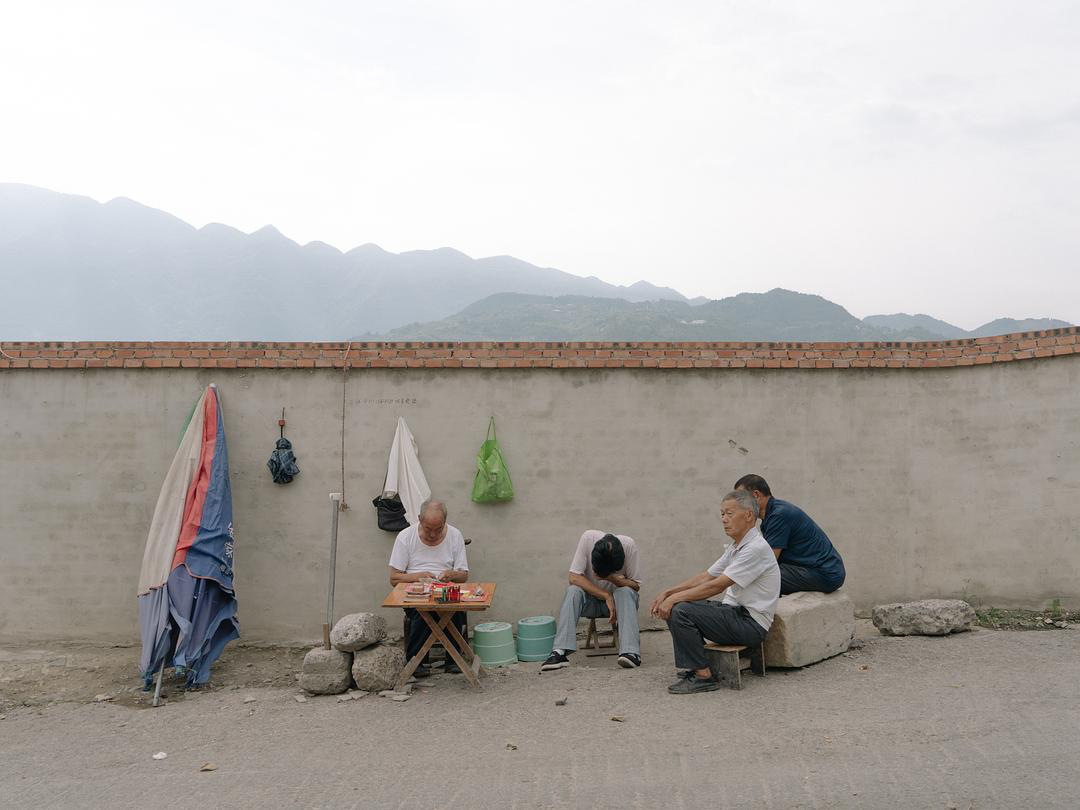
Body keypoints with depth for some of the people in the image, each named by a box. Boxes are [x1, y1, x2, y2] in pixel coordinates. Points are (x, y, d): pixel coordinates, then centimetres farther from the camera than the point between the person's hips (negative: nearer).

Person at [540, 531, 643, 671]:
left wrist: (612, 578, -34)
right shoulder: (587, 538, -25)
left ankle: (630, 652, -41)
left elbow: (636, 585, -15)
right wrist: (607, 596, -31)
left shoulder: (628, 544, -23)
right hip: (590, 598, 0)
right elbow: (574, 577, -25)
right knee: (573, 590, -30)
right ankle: (560, 652, -37)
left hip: (618, 599, 0)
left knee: (626, 592, -33)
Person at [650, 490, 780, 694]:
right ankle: (697, 664, 11)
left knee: (681, 611, -22)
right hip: (734, 611, 10)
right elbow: (705, 576, 13)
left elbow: (717, 586, -22)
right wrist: (668, 593, 1)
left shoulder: (756, 548, -18)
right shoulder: (736, 546, 14)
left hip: (751, 623, -10)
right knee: (675, 607, 5)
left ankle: (704, 676, -13)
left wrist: (675, 598, -18)